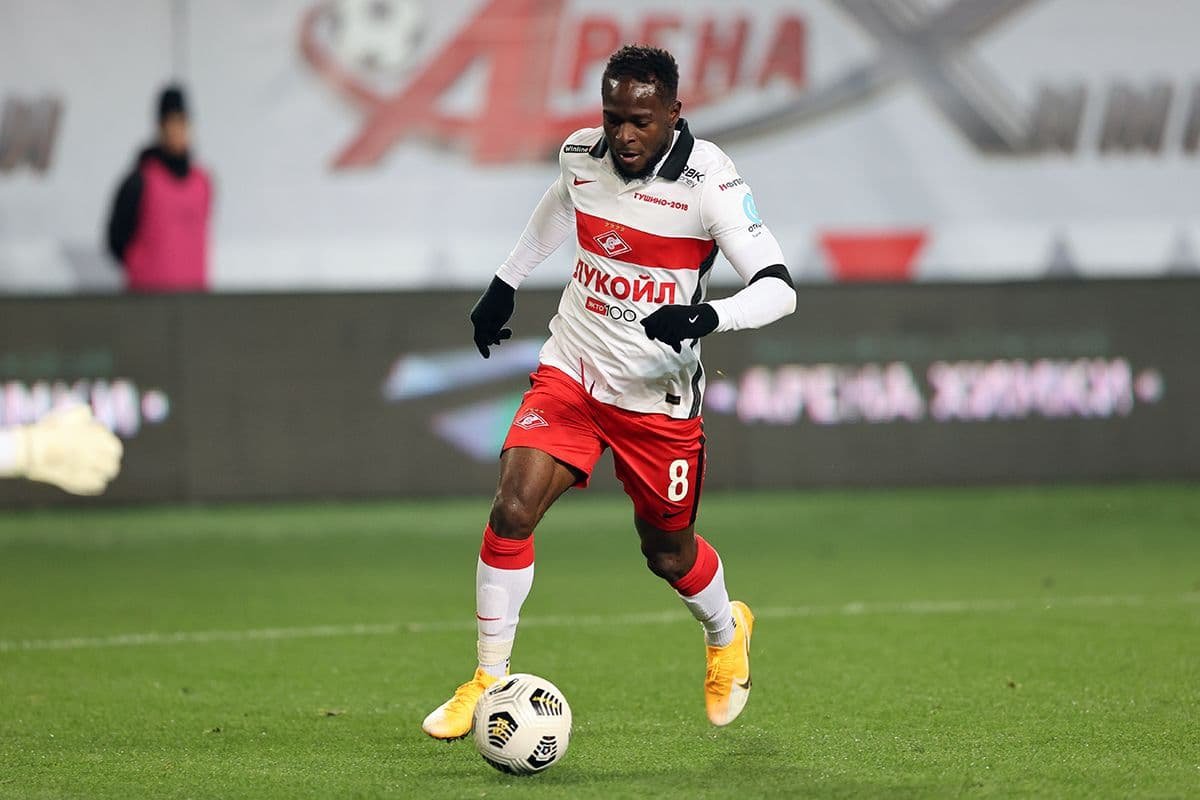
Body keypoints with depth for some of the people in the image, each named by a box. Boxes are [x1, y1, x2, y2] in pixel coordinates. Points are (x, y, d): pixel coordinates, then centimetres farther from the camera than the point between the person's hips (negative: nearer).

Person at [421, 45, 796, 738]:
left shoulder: (708, 181, -21)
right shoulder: (580, 154, -6)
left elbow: (778, 287, -24)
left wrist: (709, 315, -43)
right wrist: (507, 282, 26)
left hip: (658, 397, -3)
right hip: (571, 372, 3)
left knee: (669, 554, 12)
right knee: (512, 511, -17)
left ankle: (727, 634, 48)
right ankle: (489, 681, -4)